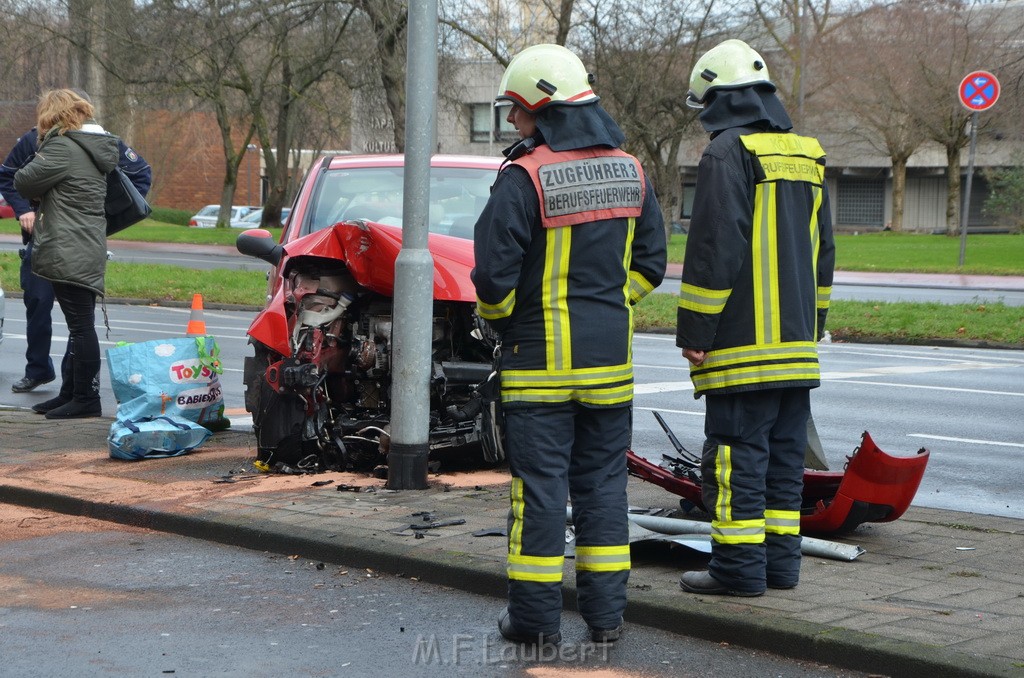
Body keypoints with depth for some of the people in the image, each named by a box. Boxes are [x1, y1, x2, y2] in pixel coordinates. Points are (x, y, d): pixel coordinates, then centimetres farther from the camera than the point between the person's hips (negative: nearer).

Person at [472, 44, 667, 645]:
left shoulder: (523, 178, -15)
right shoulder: (630, 171, 6)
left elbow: (494, 274, -15)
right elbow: (650, 263, 11)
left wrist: (500, 320, 4)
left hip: (541, 357, -5)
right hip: (610, 358, 5)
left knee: (541, 482, 1)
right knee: (603, 479, 12)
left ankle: (536, 615, 7)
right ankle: (606, 612, 15)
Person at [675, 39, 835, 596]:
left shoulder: (728, 152, -11)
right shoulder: (806, 154, 16)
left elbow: (714, 249, -16)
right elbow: (822, 249, 20)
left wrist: (695, 330, -11)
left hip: (742, 342, -8)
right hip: (796, 343, 8)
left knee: (736, 455, -4)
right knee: (784, 455, 12)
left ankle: (739, 566, -3)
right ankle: (780, 560, 16)